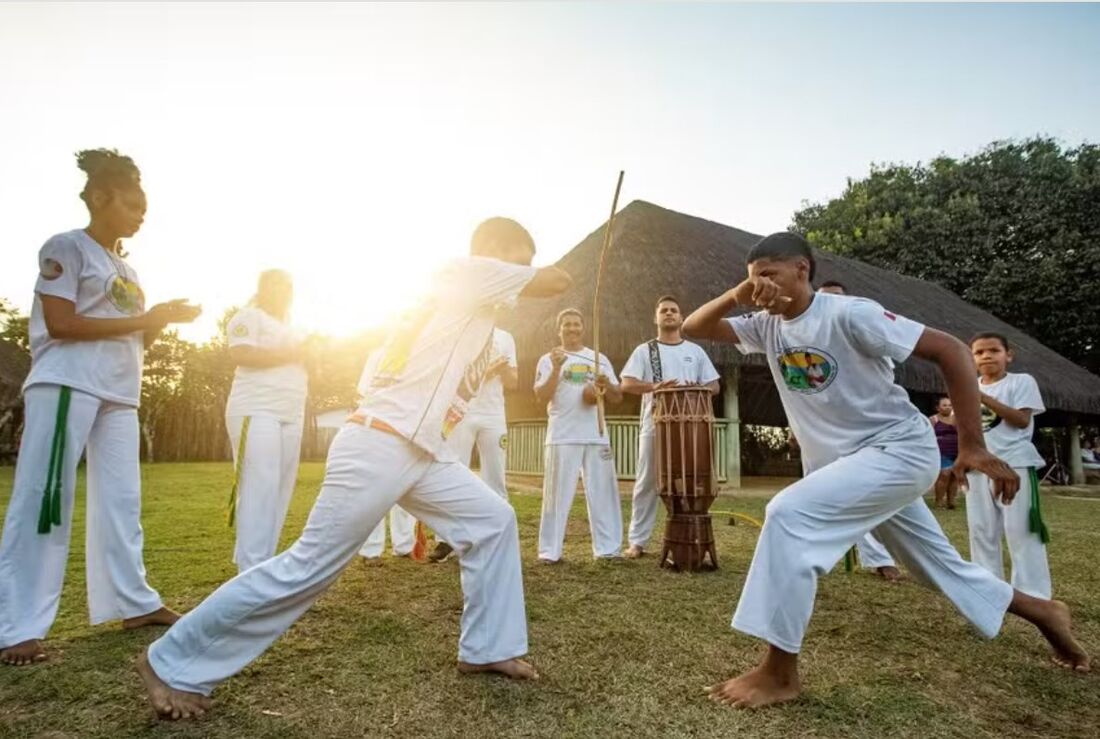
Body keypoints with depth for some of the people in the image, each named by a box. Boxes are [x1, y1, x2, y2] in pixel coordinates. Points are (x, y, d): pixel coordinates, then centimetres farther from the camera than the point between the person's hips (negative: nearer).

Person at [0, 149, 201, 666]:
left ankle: (134, 602, 17)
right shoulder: (66, 247, -1)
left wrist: (164, 320, 3)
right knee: (42, 501, -7)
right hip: (66, 387, -8)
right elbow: (61, 324, -13)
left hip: (119, 395, 8)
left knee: (121, 502, 9)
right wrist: (144, 320, -13)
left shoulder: (126, 269, 20)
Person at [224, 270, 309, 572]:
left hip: (290, 416, 8)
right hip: (257, 412, -8)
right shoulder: (249, 316, 1)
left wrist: (309, 354, 7)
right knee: (259, 491, -12)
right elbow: (240, 355, -16)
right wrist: (290, 354, -11)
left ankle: (262, 564, 11)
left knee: (280, 492, 5)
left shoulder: (289, 328, 27)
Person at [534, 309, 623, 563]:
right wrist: (556, 369, -15)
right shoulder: (549, 360, 6)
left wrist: (606, 384, -9)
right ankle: (549, 551, 5)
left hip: (597, 437, 3)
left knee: (603, 493, 5)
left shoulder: (599, 359, 15)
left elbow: (617, 397, 12)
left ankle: (607, 548, 13)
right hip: (562, 438, -3)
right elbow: (542, 398, -5)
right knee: (557, 494, -1)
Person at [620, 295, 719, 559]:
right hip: (654, 425, -2)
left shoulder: (695, 351, 13)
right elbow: (627, 384, -5)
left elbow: (714, 385, 10)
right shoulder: (644, 350, 6)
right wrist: (654, 386, -23)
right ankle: (637, 541, 9)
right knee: (646, 483, 2)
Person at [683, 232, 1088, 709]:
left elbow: (950, 350, -20)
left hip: (898, 450, -8)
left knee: (790, 513, -25)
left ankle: (780, 673, -17)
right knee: (936, 564, 21)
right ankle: (1042, 612, 47)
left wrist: (972, 447, -23)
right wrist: (734, 297, -22)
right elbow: (692, 329, -3)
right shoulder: (767, 325, -2)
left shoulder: (849, 314, -21)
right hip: (844, 460, 8)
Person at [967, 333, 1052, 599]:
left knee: (1021, 530, -5)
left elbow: (1022, 420, -13)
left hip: (1014, 464, -5)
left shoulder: (1021, 381, -2)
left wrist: (986, 399, -18)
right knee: (981, 530, 10)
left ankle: (1033, 594, 3)